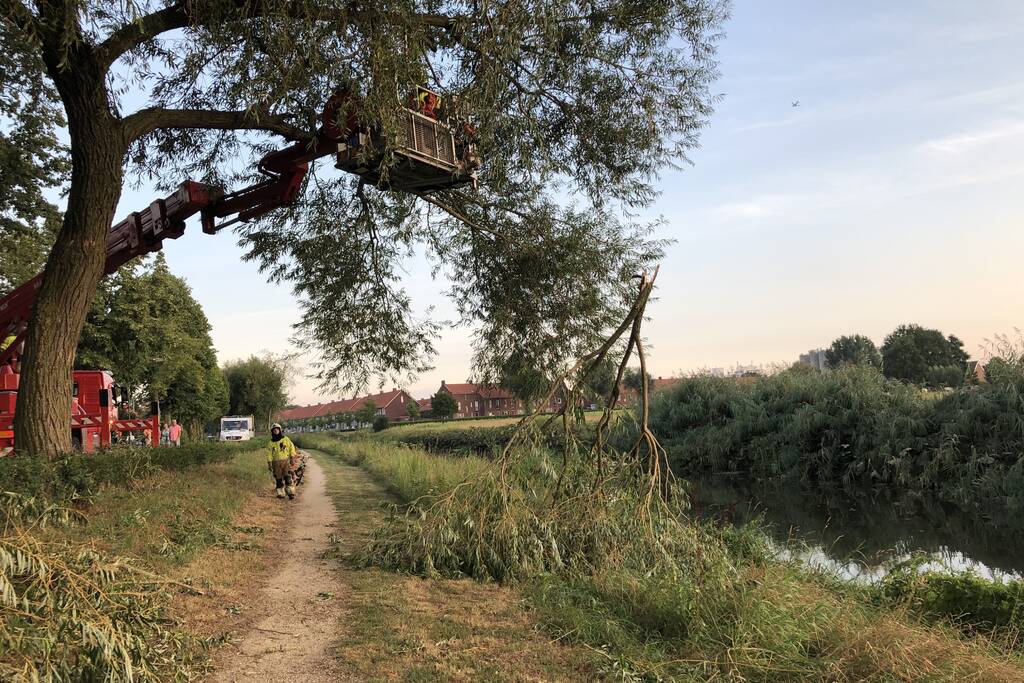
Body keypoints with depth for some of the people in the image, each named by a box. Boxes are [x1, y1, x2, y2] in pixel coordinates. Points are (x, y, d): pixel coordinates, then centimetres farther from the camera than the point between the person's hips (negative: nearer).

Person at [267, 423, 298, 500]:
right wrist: (269, 463, 1)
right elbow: (269, 453, 8)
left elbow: (292, 448, 5)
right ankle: (281, 493, 11)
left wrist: (292, 457, -3)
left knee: (288, 477, -11)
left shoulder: (286, 439, 5)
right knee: (278, 479, 3)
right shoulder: (271, 442, 9)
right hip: (276, 462, 2)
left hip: (286, 461, -2)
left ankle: (291, 493, -12)